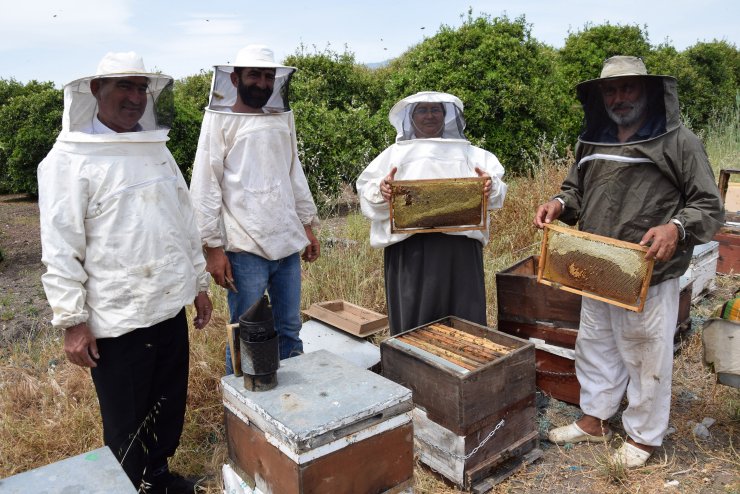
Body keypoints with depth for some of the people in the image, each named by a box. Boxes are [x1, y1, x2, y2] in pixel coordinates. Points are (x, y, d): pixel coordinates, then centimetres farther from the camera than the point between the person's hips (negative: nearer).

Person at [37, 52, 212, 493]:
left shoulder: (157, 149, 9)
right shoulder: (70, 159, -9)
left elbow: (185, 221, 13)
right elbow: (60, 249, -10)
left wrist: (199, 281, 14)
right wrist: (72, 320, -11)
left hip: (171, 308, 6)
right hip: (115, 320, -6)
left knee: (170, 408, 19)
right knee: (126, 424, 11)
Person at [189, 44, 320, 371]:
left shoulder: (282, 118, 13)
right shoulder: (220, 120, -2)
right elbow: (205, 188, -6)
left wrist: (308, 226, 15)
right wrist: (213, 248, -10)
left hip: (288, 243, 5)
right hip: (246, 248, -5)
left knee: (290, 331, 13)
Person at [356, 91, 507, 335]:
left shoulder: (468, 152, 19)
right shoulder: (395, 153, 16)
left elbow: (495, 186, 10)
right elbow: (366, 191, 6)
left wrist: (491, 185, -13)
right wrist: (381, 190, -16)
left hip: (459, 244, 1)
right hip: (409, 246, -1)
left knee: (464, 321, 2)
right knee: (411, 322, 1)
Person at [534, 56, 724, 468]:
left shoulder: (679, 142, -8)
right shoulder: (593, 143, 9)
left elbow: (710, 207, -8)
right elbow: (577, 190, 21)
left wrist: (677, 228, -27)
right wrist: (559, 205, -1)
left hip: (650, 278, -6)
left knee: (646, 359, 8)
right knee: (595, 348, 18)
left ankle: (644, 437, 29)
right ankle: (595, 421, 38)